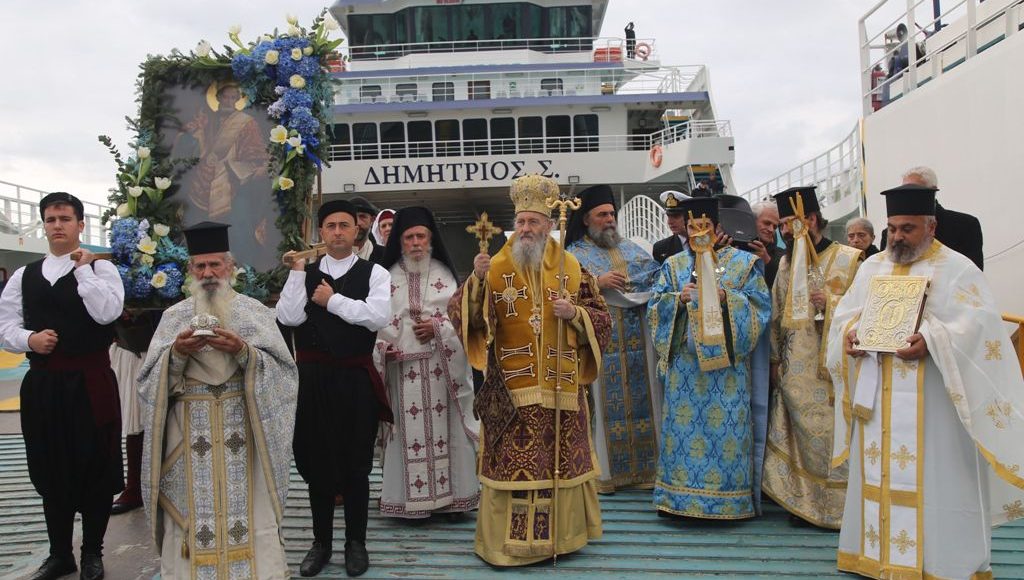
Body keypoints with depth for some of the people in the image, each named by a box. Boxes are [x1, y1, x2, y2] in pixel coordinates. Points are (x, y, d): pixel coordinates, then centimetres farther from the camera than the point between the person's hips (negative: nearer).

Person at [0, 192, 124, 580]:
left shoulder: (101, 268, -1)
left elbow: (107, 312, -18)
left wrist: (83, 269, -14)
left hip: (90, 382, -3)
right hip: (42, 384, 4)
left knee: (95, 468, 5)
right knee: (51, 471, 13)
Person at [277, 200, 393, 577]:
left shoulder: (374, 273, 0)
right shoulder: (306, 273, 7)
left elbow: (379, 316, -17)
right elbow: (288, 318, -7)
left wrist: (333, 299, -12)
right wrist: (297, 272, -11)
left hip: (355, 378, -2)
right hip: (314, 377, 3)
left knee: (356, 463, 8)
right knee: (317, 461, 12)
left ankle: (356, 543, 24)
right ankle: (322, 542, 27)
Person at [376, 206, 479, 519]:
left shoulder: (445, 274, 8)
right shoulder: (389, 277, 7)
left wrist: (438, 327, -11)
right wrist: (382, 347, -13)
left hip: (441, 365, 0)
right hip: (403, 366, 0)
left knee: (444, 427, 2)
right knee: (409, 430, 0)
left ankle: (453, 496, 10)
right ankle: (409, 499, 8)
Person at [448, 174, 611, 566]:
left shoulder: (572, 268, 5)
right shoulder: (495, 268, 1)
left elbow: (601, 320, 8)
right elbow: (462, 316, -8)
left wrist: (574, 314, -11)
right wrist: (476, 280, -23)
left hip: (561, 389, 2)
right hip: (511, 391, -1)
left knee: (561, 462, 10)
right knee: (511, 464, 1)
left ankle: (559, 533, 27)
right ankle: (510, 540, 15)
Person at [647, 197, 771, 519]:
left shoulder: (742, 262, 6)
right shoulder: (673, 265, 12)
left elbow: (760, 305, 0)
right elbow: (655, 307, 7)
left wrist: (726, 297, -14)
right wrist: (678, 299, -11)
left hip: (726, 361, -2)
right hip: (684, 360, 2)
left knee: (726, 426, -2)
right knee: (683, 425, 2)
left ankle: (728, 499, 8)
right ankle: (680, 496, 11)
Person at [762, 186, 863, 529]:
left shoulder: (849, 260, -3)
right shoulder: (786, 263, 13)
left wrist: (832, 303, -17)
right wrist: (775, 358, 12)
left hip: (832, 370, -4)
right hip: (794, 373, 4)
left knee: (832, 437, -1)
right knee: (801, 438, 7)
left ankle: (839, 506, 13)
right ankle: (806, 503, 19)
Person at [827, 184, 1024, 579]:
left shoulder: (956, 268, -2)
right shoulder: (871, 267, 15)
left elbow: (977, 324, -12)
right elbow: (845, 313, 15)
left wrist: (931, 341, -26)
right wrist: (848, 334, -7)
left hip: (929, 398, -5)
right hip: (875, 395, 5)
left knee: (932, 477, -1)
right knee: (878, 473, 11)